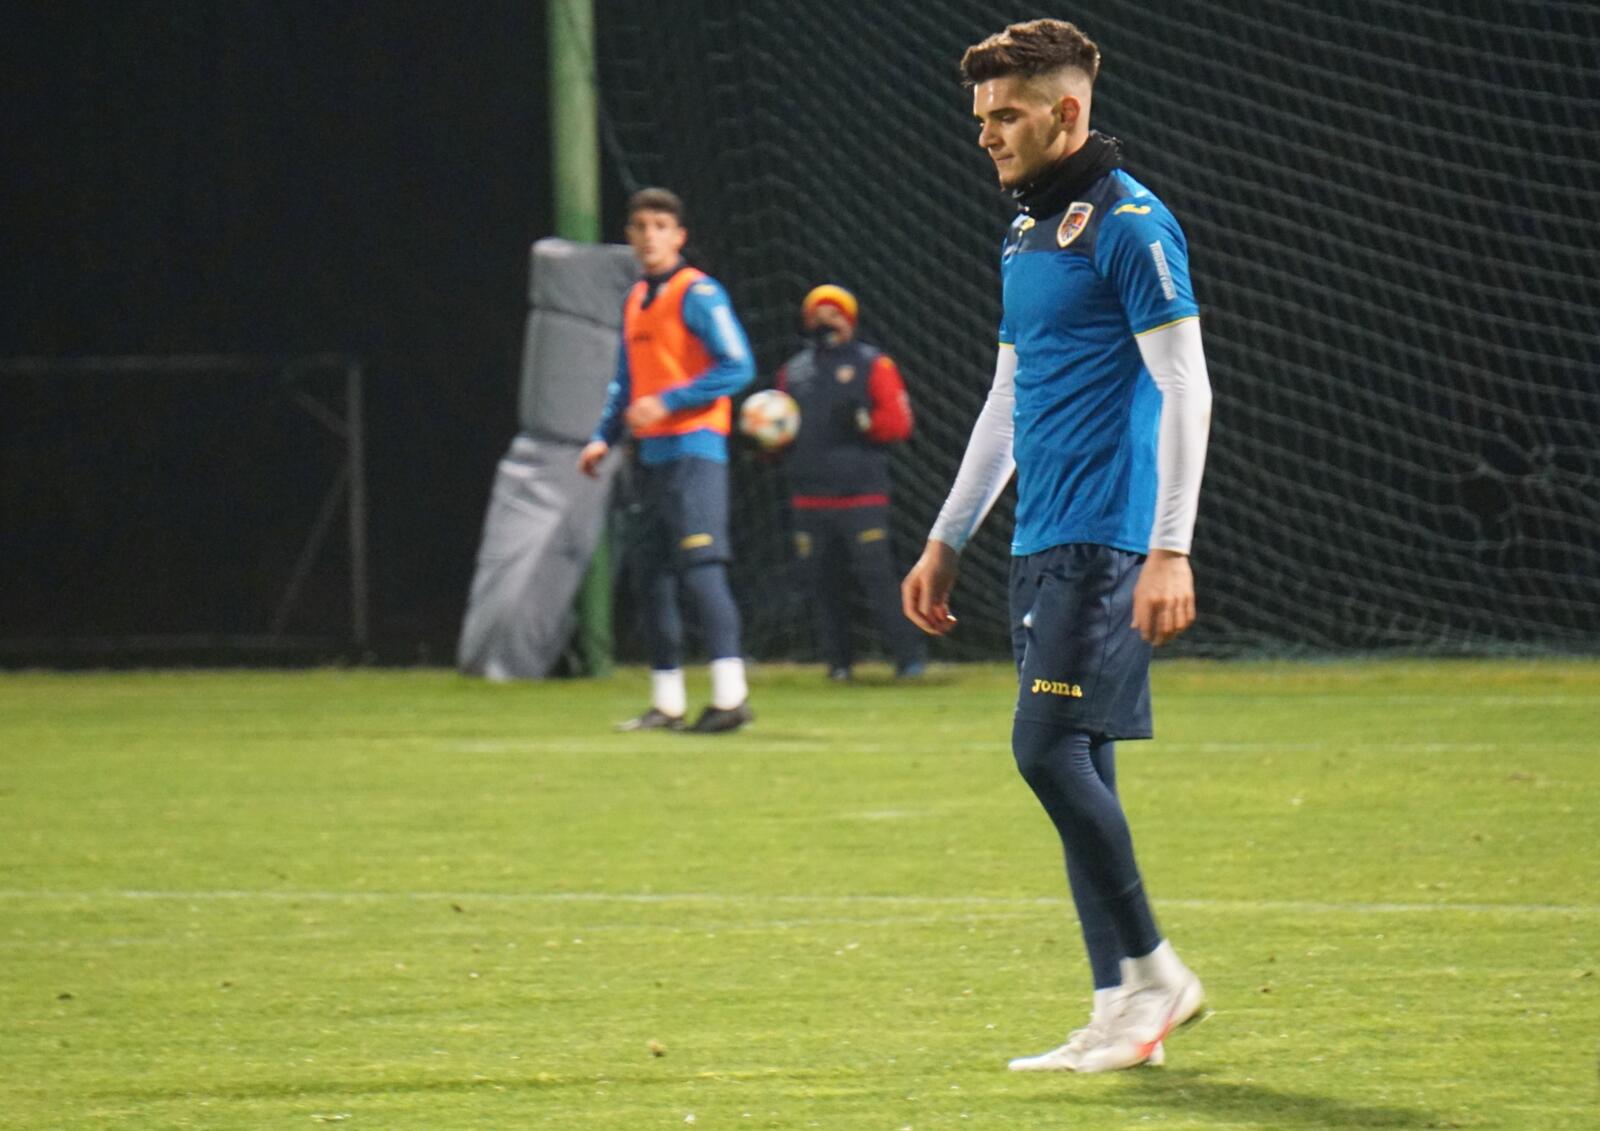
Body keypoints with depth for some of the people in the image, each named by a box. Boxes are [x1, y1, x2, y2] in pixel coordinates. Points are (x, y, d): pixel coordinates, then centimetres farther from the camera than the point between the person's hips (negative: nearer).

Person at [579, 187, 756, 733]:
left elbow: (737, 367, -14)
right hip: (653, 456, 9)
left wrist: (668, 401, -18)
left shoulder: (698, 294, -7)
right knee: (654, 578, 8)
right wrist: (604, 436, 15)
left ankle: (730, 694, -18)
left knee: (700, 567, -15)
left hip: (693, 448, -9)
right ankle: (667, 703, 13)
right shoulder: (635, 300, 17)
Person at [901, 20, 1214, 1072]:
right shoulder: (1025, 235, 18)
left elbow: (1186, 390, -14)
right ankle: (1123, 1011, 7)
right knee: (1076, 769, 6)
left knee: (1050, 747, -15)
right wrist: (947, 541, 27)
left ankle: (1153, 969, -3)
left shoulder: (1130, 225, -9)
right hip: (1042, 543, 9)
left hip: (1104, 540, -9)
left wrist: (1170, 550, -20)